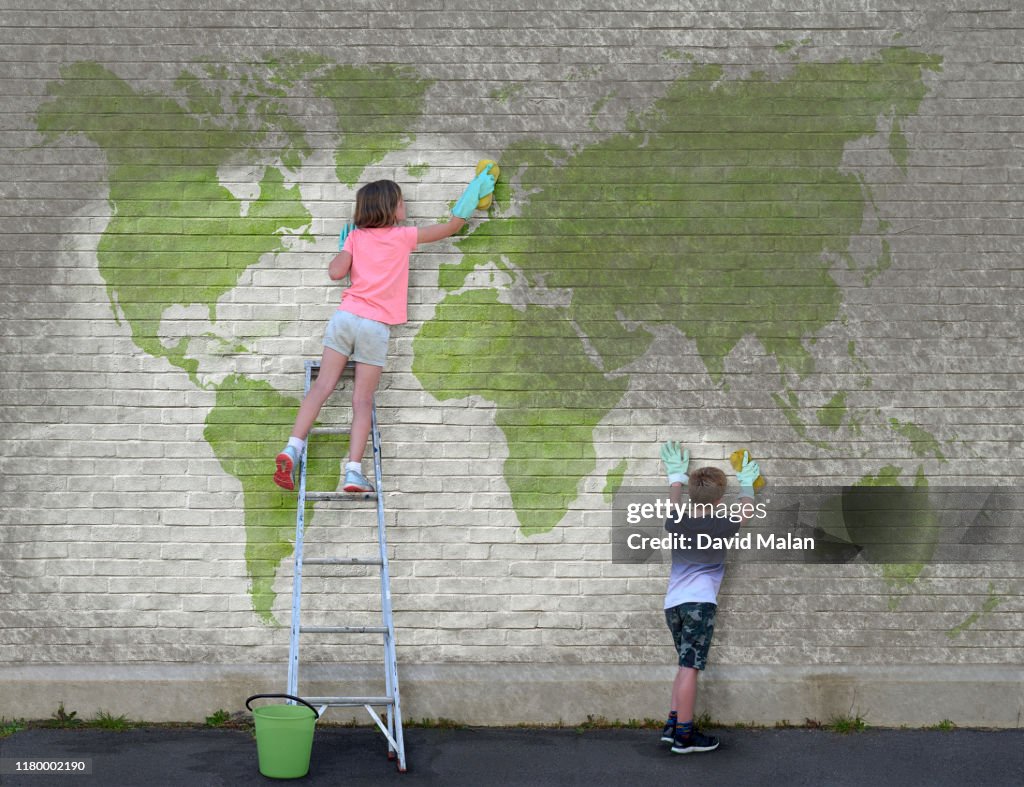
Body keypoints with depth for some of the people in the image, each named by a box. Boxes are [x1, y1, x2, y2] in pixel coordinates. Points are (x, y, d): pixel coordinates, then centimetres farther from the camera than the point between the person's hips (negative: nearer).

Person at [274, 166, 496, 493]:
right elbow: (451, 226, 15)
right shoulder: (403, 236, 7)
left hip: (345, 317, 2)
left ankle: (292, 447, -15)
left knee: (322, 386, 0)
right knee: (362, 401, -1)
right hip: (376, 326, -2)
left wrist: (343, 248, 18)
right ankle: (354, 470, -12)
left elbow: (336, 272, -2)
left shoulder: (355, 236, 11)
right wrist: (474, 192, 26)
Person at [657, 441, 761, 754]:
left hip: (672, 602, 6)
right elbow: (746, 513, 16)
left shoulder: (675, 523, 6)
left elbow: (675, 506, 31)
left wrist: (676, 476, 44)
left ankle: (673, 724, 14)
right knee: (690, 667, -8)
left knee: (687, 665, 18)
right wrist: (747, 484, 33)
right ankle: (683, 736, -9)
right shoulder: (721, 526, -4)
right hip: (699, 602, -6)